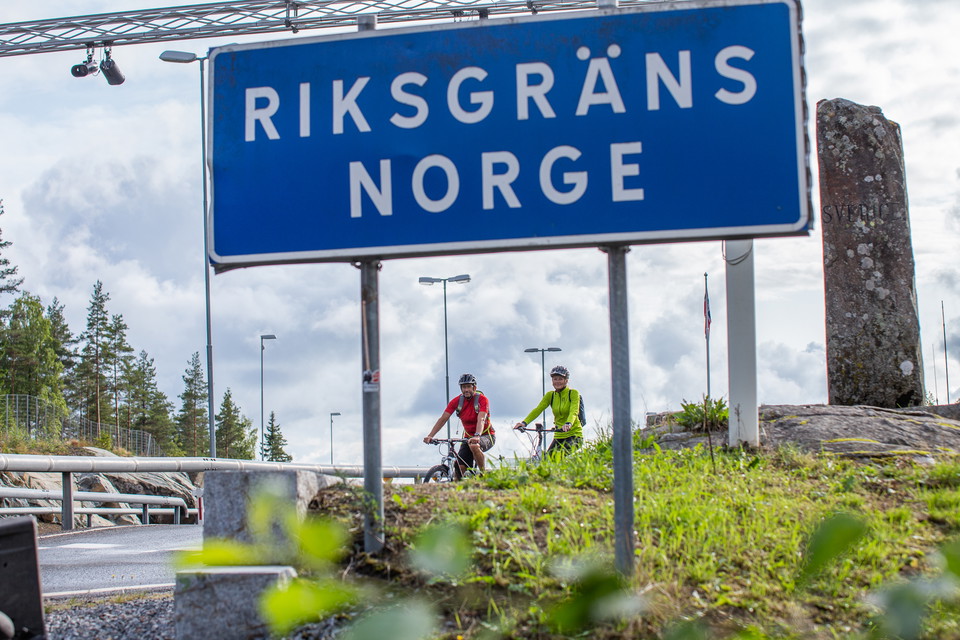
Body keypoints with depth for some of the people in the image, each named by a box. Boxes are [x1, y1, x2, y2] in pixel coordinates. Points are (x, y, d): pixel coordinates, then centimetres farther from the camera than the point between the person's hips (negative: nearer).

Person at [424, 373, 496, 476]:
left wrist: (477, 436, -49)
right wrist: (430, 436, -21)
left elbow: (481, 419, -32)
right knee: (460, 468, -15)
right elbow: (443, 419, -9)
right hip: (468, 436, 4)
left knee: (474, 446, -37)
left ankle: (483, 475, -20)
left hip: (486, 435, -4)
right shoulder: (457, 401, -5)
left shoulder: (482, 399, -16)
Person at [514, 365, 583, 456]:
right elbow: (538, 409, -6)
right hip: (559, 436, 5)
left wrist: (568, 424, -45)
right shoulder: (550, 395, 7)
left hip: (574, 435, -5)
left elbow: (574, 411, -23)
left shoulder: (573, 393, -6)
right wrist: (524, 422, -23)